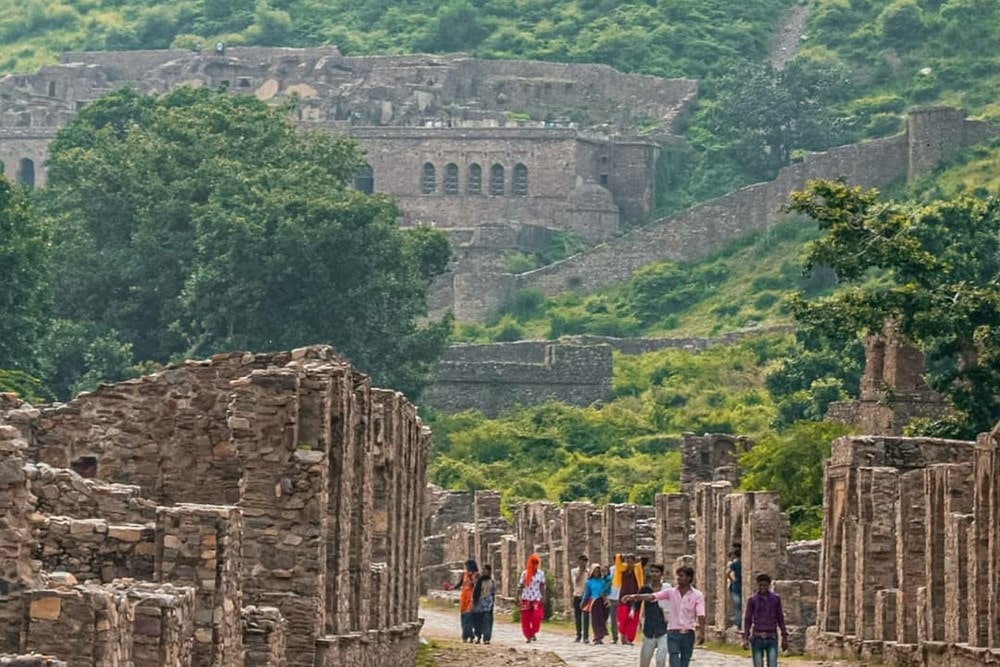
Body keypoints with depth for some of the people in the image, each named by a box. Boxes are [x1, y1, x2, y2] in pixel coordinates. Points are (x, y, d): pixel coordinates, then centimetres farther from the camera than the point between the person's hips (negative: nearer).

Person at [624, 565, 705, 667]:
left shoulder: (697, 595, -2)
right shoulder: (670, 592, 3)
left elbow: (700, 615, -12)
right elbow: (652, 596, -9)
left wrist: (701, 633, -27)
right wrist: (634, 597, -24)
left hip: (688, 634, 0)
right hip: (673, 633, 0)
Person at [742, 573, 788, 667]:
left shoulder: (776, 598, 3)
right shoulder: (752, 600, 0)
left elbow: (780, 618, 9)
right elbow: (747, 619, 0)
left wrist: (784, 637, 8)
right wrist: (745, 638, -11)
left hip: (772, 639, 0)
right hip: (757, 638, 0)